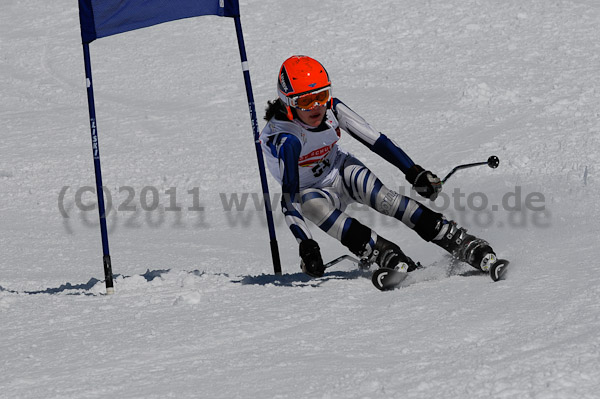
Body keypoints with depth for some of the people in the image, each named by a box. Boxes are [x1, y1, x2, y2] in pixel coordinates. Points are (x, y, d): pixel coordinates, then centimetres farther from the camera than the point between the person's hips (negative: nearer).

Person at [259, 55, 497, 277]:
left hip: (341, 172, 3)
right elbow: (289, 197, -38)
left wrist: (414, 173, -16)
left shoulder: (332, 110, -20)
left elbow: (375, 141, -13)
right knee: (310, 203, -38)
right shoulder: (285, 140, -32)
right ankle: (385, 256, -43)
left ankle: (460, 242, -32)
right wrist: (306, 245, -47)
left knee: (382, 198, -27)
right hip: (310, 190, -3)